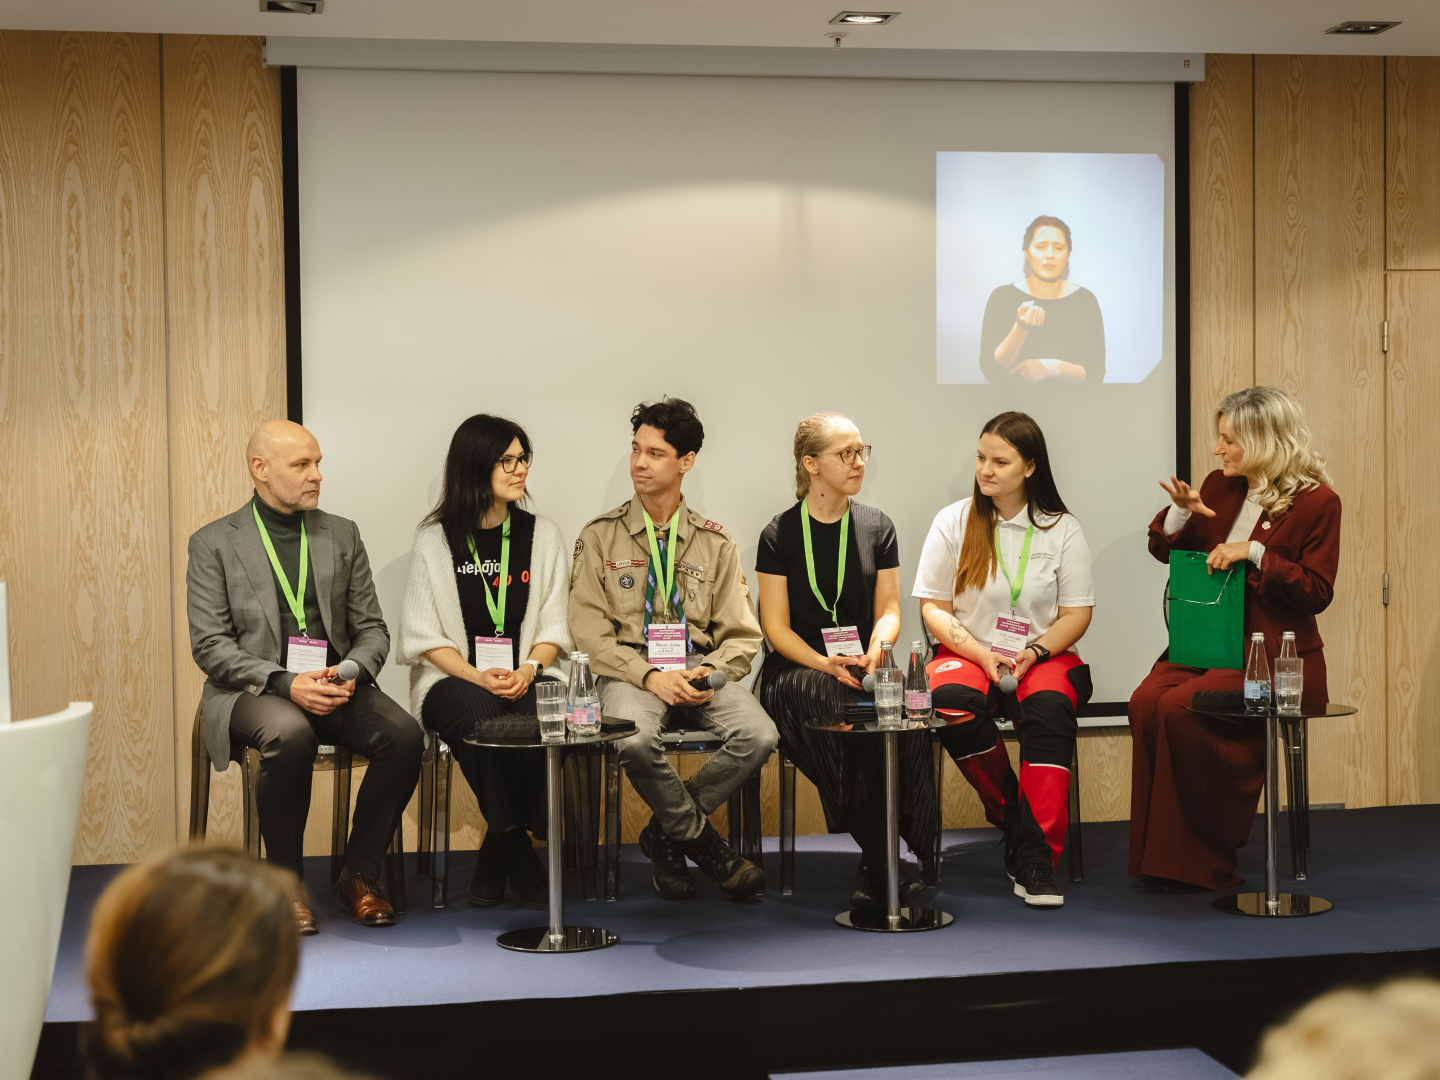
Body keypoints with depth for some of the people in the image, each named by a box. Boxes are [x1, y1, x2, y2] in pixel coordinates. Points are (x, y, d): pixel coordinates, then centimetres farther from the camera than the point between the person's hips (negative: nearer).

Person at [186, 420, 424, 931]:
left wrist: (351, 672, -11)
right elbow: (210, 645, -4)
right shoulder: (214, 543, 3)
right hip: (253, 689, -3)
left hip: (334, 684, 3)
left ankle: (360, 875, -8)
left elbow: (372, 628, 12)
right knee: (290, 734, -37)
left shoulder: (342, 535, 13)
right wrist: (284, 683, -19)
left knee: (404, 735, -25)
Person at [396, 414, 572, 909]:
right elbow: (424, 635, 1)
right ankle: (518, 852, -20)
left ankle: (496, 856, -17)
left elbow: (554, 627, 8)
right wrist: (477, 676, -16)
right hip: (452, 677, -2)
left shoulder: (543, 535, 11)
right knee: (482, 715, -36)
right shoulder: (435, 539, 4)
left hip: (525, 676, 2)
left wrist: (527, 670, -13)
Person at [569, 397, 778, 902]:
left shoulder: (714, 543, 12)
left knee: (759, 736, -27)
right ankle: (702, 841, -8)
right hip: (631, 668, -2)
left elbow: (742, 634, 9)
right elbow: (590, 632, -1)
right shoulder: (600, 537, 6)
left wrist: (710, 673, -14)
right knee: (635, 741, -36)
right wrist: (649, 676, -17)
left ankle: (666, 833, -5)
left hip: (701, 668, 2)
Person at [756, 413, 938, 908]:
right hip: (798, 667, -2)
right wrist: (825, 664, -18)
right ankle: (883, 864, -33)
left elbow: (888, 609, 11)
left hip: (862, 665, 2)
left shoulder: (877, 527, 12)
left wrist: (874, 649, -12)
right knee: (833, 706, -36)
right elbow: (776, 626, 0)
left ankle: (874, 869, -27)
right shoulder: (779, 534, 3)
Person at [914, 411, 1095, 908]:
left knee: (1049, 709, -34)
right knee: (950, 703, -34)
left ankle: (1037, 861, -32)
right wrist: (983, 655, -11)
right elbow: (933, 608, 3)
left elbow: (1077, 614, 4)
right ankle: (1015, 824, -16)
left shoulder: (1062, 529, 5)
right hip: (968, 653, 0)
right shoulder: (953, 522, 5)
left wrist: (1033, 652, -14)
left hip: (1044, 656, 0)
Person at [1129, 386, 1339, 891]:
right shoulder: (1219, 488, 13)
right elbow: (1165, 550, 21)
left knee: (1180, 707, -29)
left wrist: (1255, 554, -17)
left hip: (1273, 657, -6)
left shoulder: (1317, 503, -3)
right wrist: (1181, 514, 0)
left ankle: (1198, 863, -16)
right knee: (1146, 701, -24)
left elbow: (1317, 593, -9)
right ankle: (1160, 857, -17)